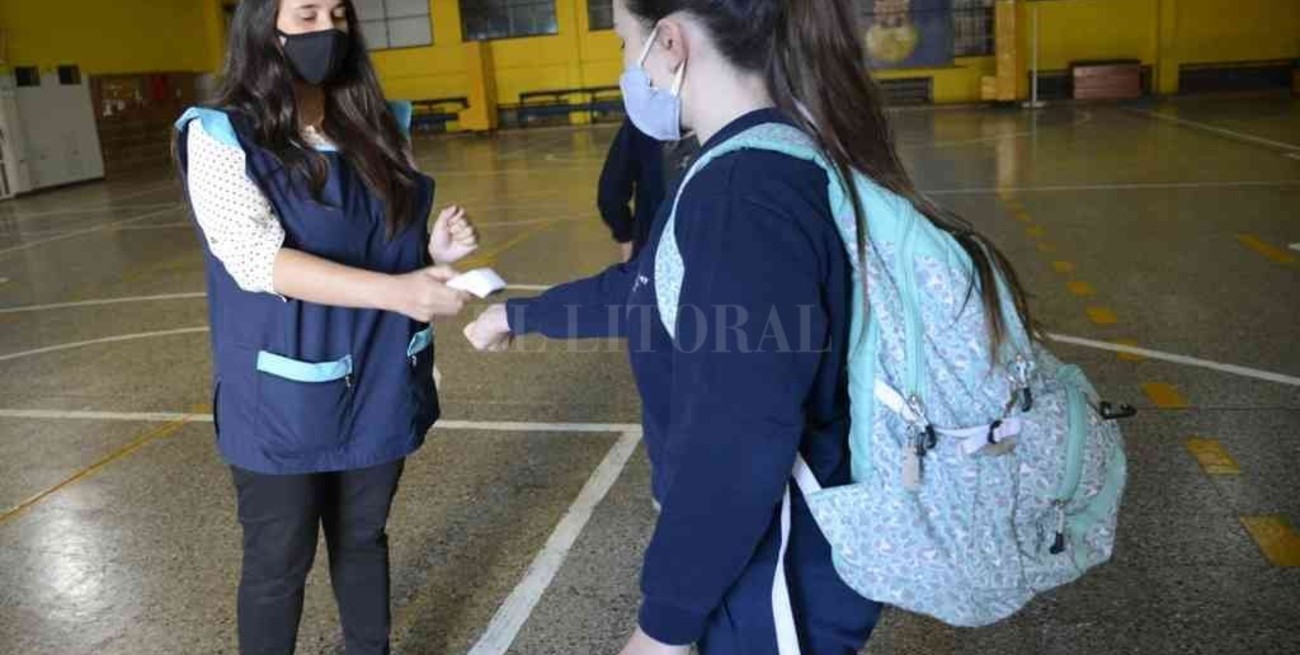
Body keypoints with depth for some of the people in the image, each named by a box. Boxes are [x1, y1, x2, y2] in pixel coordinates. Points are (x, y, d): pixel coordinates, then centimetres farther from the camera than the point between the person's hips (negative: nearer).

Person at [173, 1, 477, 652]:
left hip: (377, 386, 5)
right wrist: (395, 292, -30)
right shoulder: (221, 137, -11)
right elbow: (259, 260, -22)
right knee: (280, 563, 10)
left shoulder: (376, 126, 4)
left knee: (363, 538, 20)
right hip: (285, 398, -4)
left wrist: (433, 250, -9)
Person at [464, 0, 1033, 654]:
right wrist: (522, 313, 29)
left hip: (785, 580, -9)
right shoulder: (767, 166, 3)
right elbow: (646, 289, 17)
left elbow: (736, 448, -30)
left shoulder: (746, 197, -30)